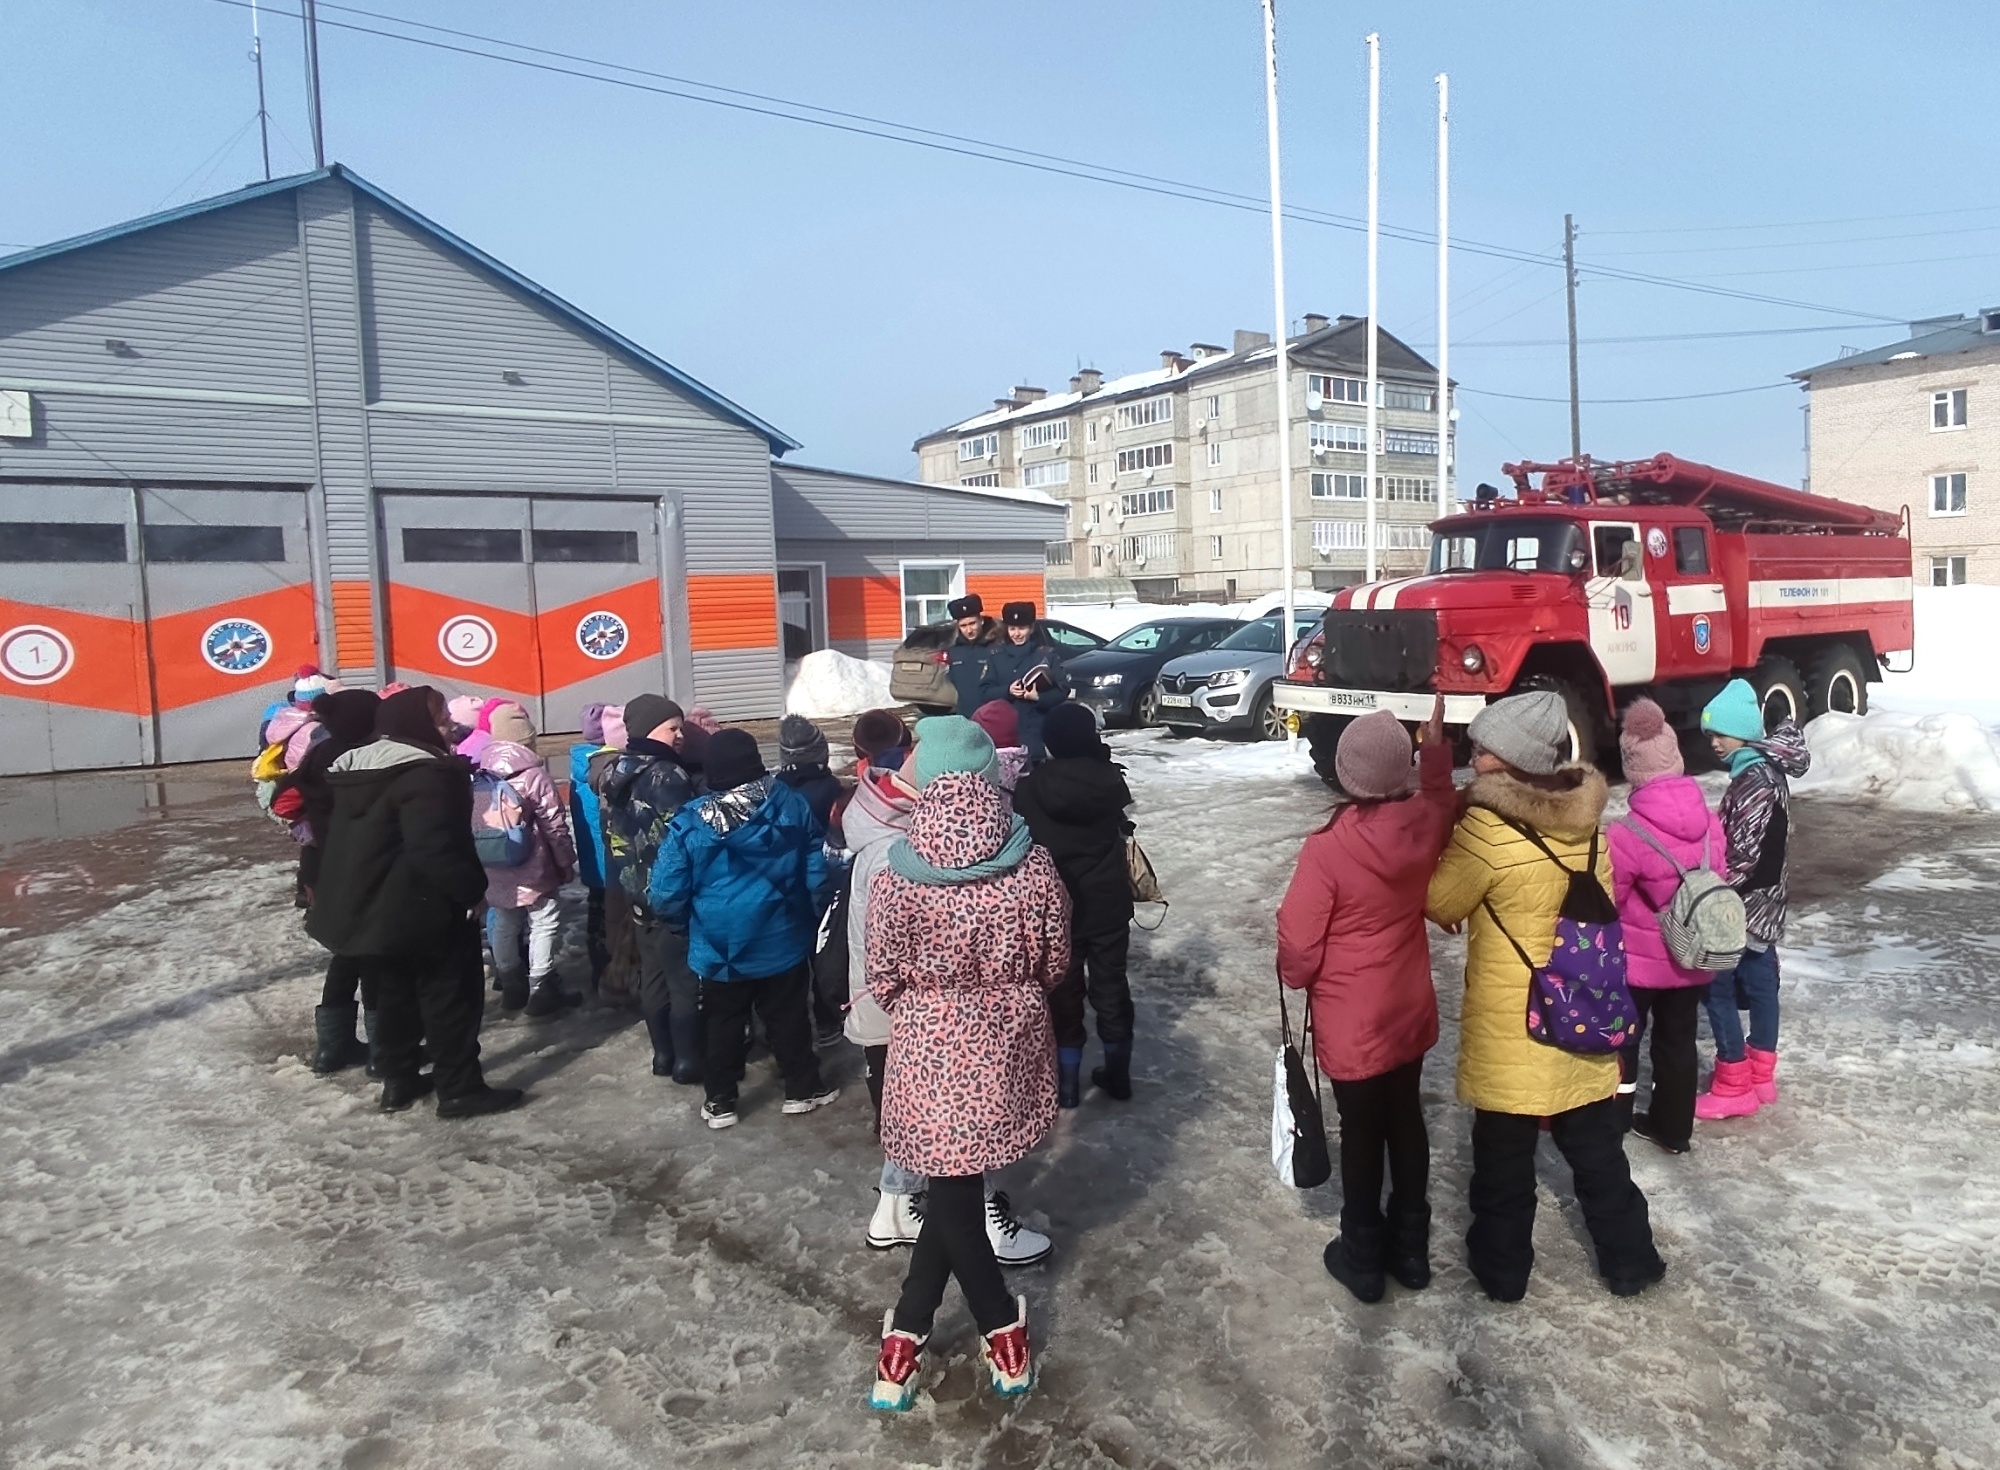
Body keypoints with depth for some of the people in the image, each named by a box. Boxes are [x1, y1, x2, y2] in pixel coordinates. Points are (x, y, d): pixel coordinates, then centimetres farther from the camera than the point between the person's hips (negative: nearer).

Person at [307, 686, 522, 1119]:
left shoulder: (357, 766, 11)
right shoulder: (425, 774, -21)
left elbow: (347, 840, 18)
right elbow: (436, 848, -29)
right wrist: (472, 889, -19)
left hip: (368, 905, 10)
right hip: (422, 910, -9)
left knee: (395, 990, 20)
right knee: (451, 994, 0)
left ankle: (398, 1079, 28)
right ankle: (459, 1088, 4)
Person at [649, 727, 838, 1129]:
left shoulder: (690, 821, -13)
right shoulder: (792, 805, -9)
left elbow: (666, 893, -10)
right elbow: (817, 873, -3)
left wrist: (686, 924, 11)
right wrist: (811, 917, 13)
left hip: (718, 946, -1)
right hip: (782, 940, 1)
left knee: (723, 1024, 16)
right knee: (789, 1018, 17)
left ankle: (720, 1102, 26)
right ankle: (802, 1089, 30)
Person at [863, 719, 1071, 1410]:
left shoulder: (894, 879, -18)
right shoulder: (1032, 865, -13)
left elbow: (881, 976, -6)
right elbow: (1053, 961, -1)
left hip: (929, 1046, -2)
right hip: (1006, 1043, 3)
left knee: (950, 1190, 16)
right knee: (957, 1185, 19)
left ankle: (1001, 1326, 31)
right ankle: (911, 1323, 32)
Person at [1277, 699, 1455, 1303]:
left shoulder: (1328, 848, -27)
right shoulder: (1425, 824, -12)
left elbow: (1297, 947, -18)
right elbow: (1443, 802, 17)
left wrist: (1299, 979, 2)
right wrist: (1436, 748, 23)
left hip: (1351, 1024, -5)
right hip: (1410, 1012, 5)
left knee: (1361, 1133, 11)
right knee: (1406, 1120, 21)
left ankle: (1362, 1257, 28)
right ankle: (1411, 1248, 36)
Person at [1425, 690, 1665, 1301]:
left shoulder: (1486, 828, -23)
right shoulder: (1587, 821, -3)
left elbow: (1440, 905, -10)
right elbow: (1600, 909, 8)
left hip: (1508, 1026, -5)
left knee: (1504, 1156, 12)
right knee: (1597, 1148, 20)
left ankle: (1502, 1267, 26)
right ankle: (1628, 1260, 32)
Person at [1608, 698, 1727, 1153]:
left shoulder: (1625, 836, -25)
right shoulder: (1710, 822, -6)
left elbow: (1605, 903, -14)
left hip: (1638, 961, -5)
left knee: (1621, 1042, 10)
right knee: (1678, 1041, 19)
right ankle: (1673, 1127, 32)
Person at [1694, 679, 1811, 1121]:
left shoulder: (1755, 781, -22)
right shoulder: (1765, 772, 9)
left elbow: (1745, 856, -25)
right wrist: (1719, 888, 18)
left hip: (1743, 907, -10)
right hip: (1762, 905, 10)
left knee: (1718, 989, -2)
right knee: (1759, 984, 16)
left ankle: (1733, 1086, 5)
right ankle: (1760, 1076, 27)